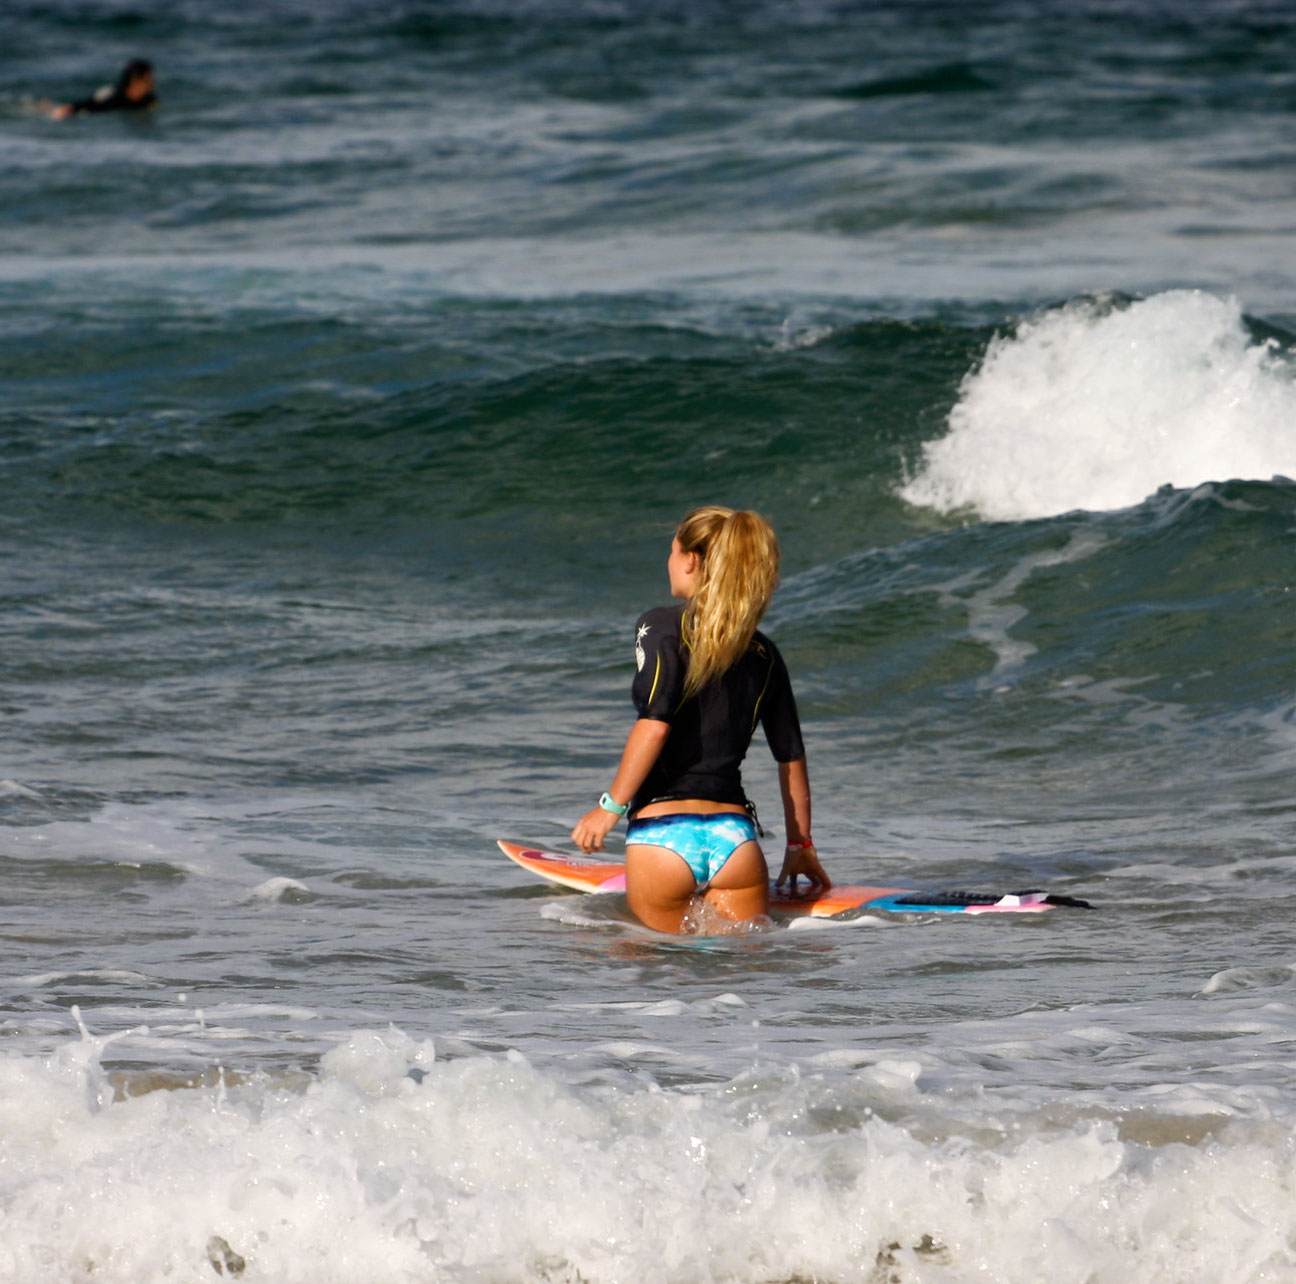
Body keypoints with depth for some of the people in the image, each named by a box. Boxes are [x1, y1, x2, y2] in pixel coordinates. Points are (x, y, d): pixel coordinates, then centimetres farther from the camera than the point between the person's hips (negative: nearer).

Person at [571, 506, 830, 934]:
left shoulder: (662, 626, -1)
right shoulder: (763, 653, 13)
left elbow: (655, 722, -14)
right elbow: (791, 757, 17)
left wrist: (610, 807, -8)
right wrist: (800, 845, 27)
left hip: (662, 832, -3)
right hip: (734, 833, 3)